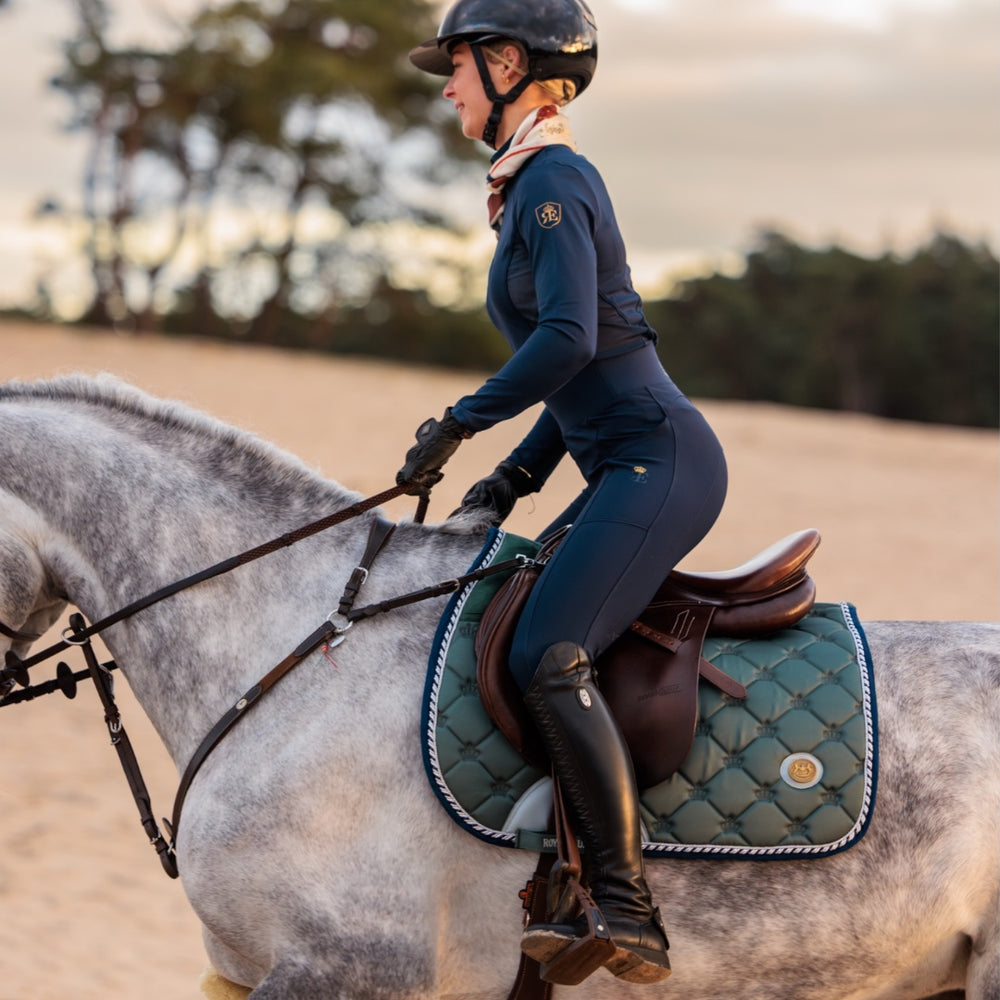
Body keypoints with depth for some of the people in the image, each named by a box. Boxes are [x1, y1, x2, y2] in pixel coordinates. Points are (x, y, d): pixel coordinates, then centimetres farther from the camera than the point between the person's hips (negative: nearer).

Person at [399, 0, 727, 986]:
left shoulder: (552, 181, -11)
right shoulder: (531, 187, 20)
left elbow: (568, 341, -23)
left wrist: (460, 421, -13)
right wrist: (515, 476, 17)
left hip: (660, 462, -11)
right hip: (631, 468, 11)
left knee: (549, 656, -23)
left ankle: (630, 919, -23)